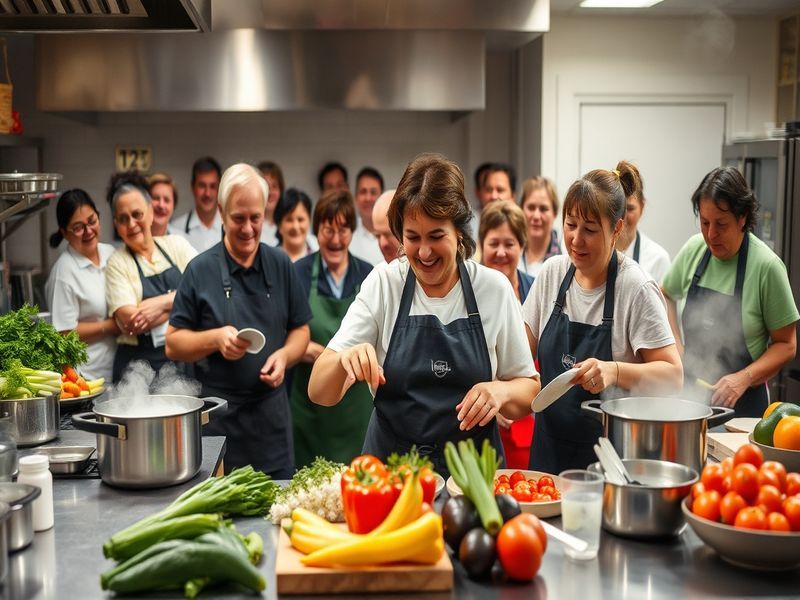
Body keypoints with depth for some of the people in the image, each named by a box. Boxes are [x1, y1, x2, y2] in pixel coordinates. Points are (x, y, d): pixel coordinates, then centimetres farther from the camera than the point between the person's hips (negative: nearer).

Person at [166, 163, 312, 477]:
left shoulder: (281, 265, 6)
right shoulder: (201, 270, -2)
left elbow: (300, 329, 11)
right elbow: (173, 344, 0)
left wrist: (285, 355, -9)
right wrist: (216, 338, -16)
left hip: (272, 416, 2)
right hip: (217, 418, -2)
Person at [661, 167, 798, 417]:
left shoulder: (766, 265, -14)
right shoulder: (694, 249, -3)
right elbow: (666, 295, 15)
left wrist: (744, 378, -21)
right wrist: (675, 344, 2)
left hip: (741, 403, -3)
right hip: (689, 392, 3)